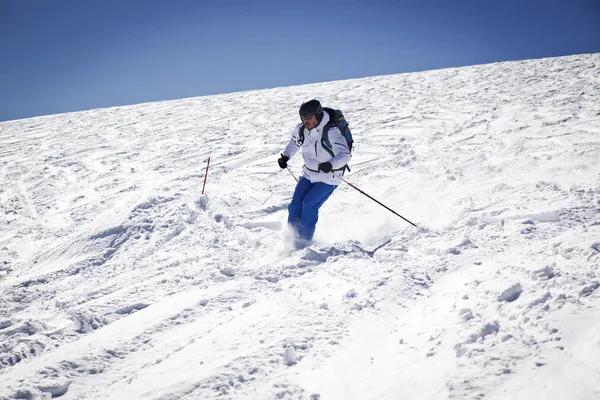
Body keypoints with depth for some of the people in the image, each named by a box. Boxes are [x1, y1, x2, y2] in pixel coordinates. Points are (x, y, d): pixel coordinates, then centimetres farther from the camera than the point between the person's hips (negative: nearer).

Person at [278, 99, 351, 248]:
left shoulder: (331, 131, -24)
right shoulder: (301, 129, -4)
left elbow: (344, 154, -33)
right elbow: (294, 142, 19)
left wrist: (330, 164, -50)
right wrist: (285, 156, 3)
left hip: (329, 178, -6)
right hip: (308, 174, 6)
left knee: (309, 204, -18)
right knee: (295, 205, -3)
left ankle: (304, 240, -3)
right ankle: (291, 236, 14)